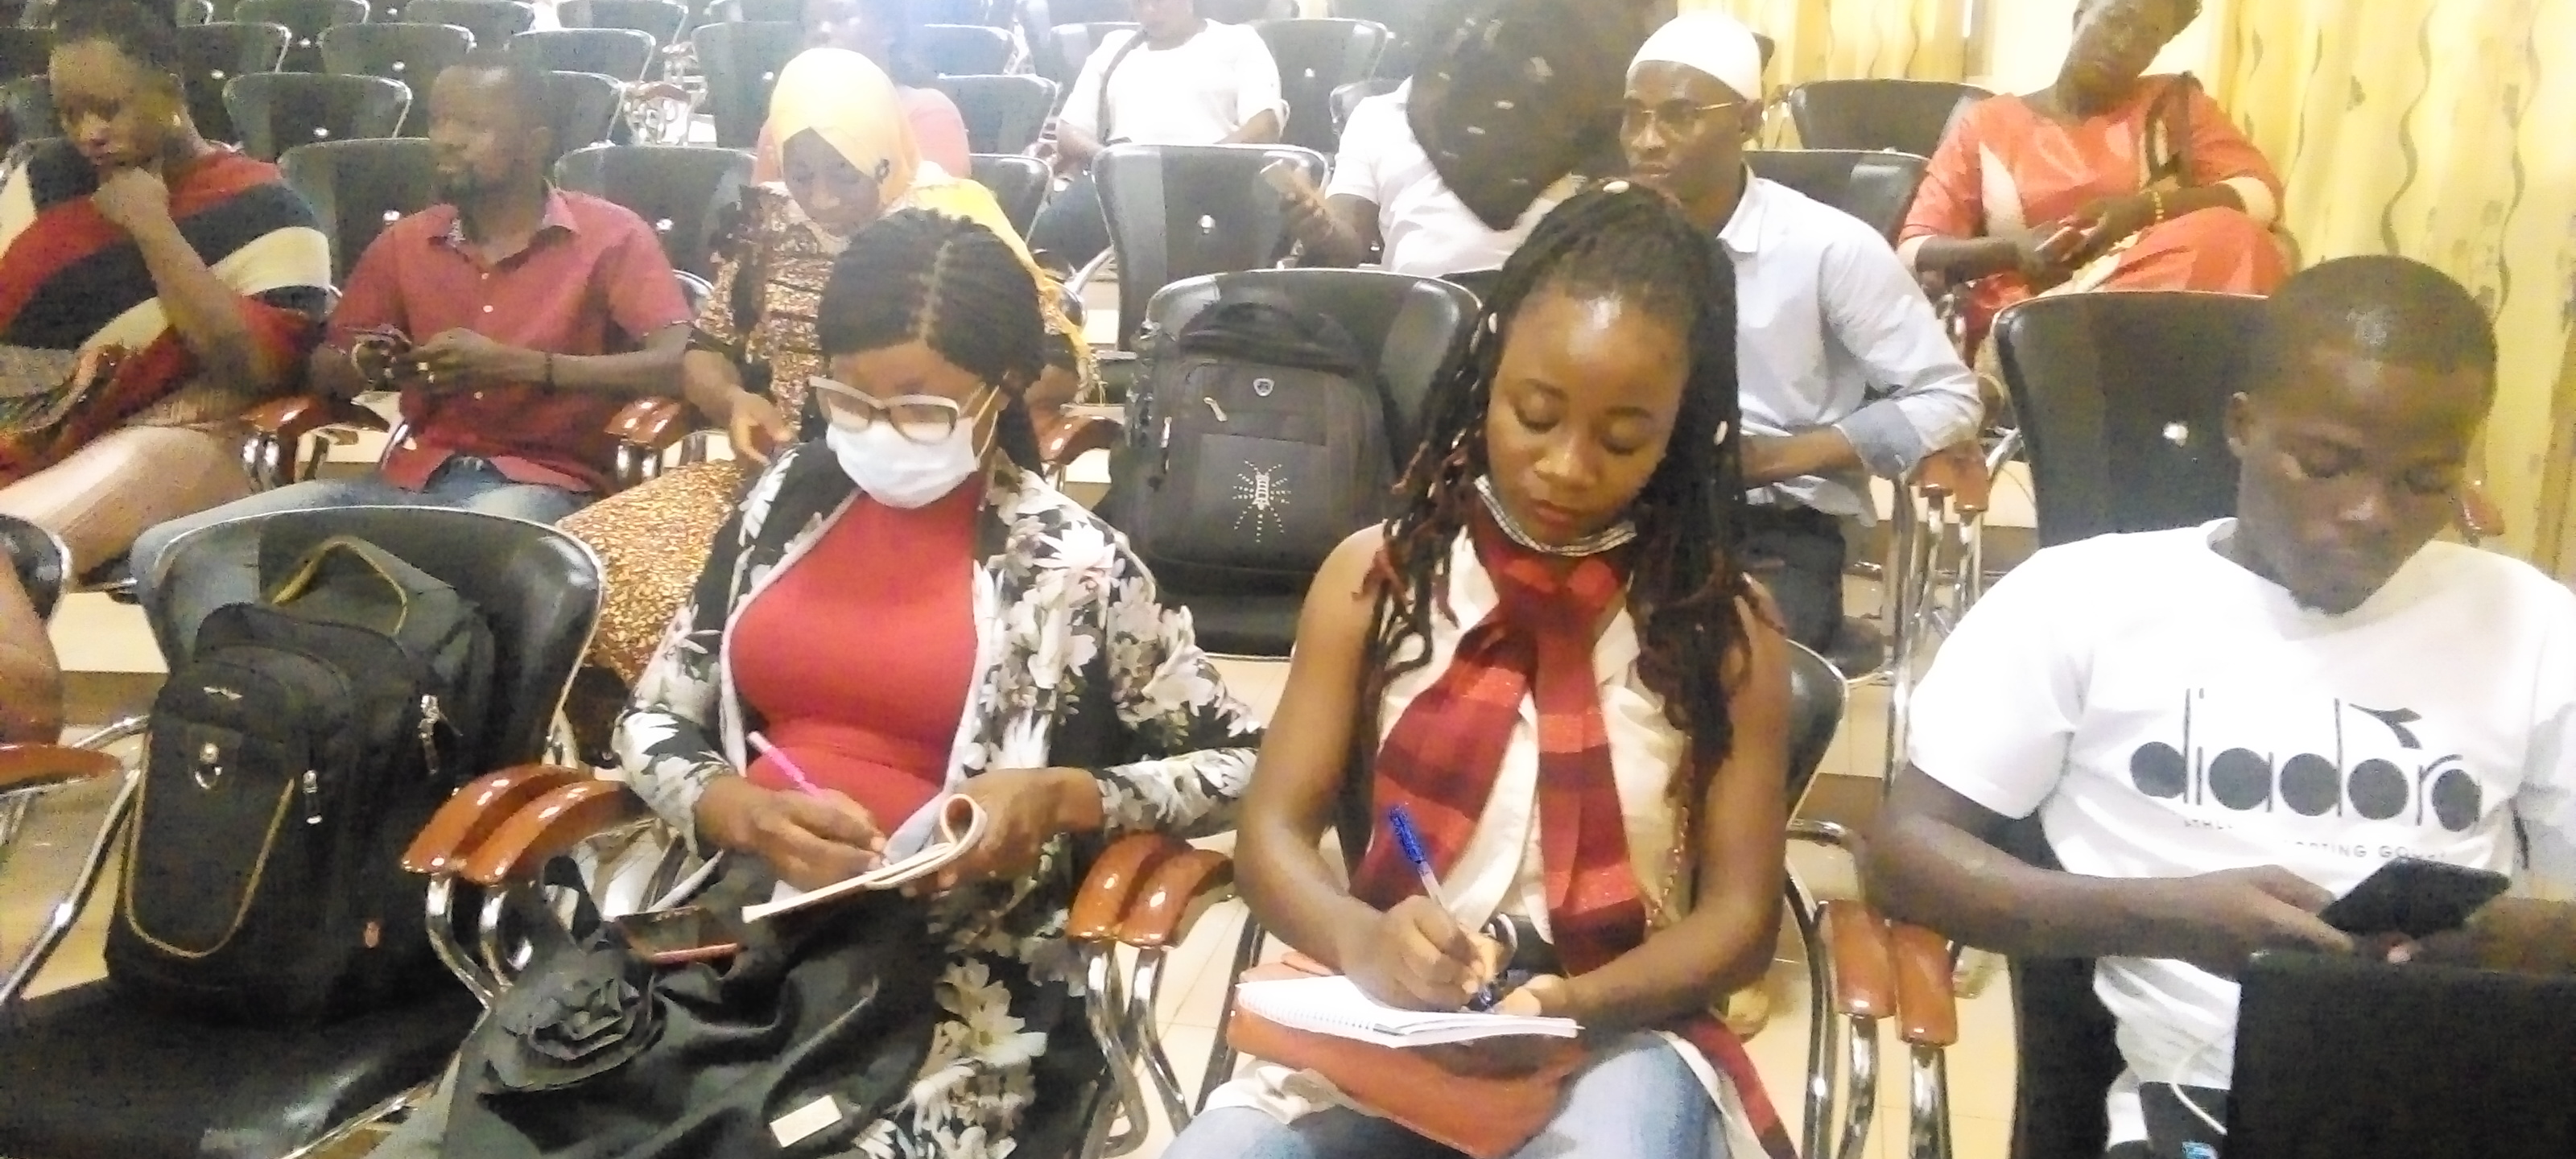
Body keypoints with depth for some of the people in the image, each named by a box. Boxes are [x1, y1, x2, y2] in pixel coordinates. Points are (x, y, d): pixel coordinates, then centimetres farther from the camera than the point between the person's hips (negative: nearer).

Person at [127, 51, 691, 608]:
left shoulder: (611, 237, 1)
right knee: (164, 554, -12)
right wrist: (365, 365, -2)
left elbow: (678, 363, -14)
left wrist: (514, 365, -21)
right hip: (411, 478, 5)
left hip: (539, 483, -5)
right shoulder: (405, 242, 16)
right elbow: (323, 368, 25)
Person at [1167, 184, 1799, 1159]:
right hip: (1383, 1024, 2)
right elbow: (1274, 833, 0)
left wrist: (1578, 1005, -19)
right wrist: (1361, 941, -23)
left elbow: (1740, 912, 0)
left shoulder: (1722, 625, 1)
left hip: (1620, 1037, -1)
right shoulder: (1376, 576, 3)